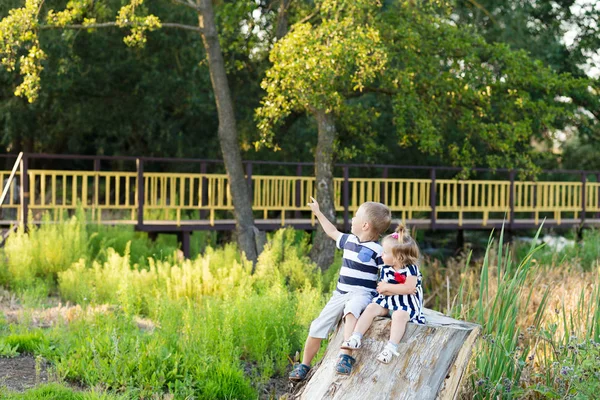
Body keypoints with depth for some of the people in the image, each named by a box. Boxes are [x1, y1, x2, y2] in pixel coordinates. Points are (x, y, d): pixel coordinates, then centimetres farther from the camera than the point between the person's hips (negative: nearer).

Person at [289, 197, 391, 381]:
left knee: (350, 309, -41)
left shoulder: (377, 250, -10)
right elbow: (333, 232, 31)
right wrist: (318, 212, 35)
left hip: (362, 293, -7)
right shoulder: (349, 240, 11)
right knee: (318, 326, 0)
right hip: (341, 293, 7)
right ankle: (304, 365, 17)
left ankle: (346, 356, -47)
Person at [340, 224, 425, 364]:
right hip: (388, 302, 6)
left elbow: (409, 288, -25)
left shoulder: (411, 269, -12)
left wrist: (387, 287, -19)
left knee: (399, 315, -35)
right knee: (371, 308, -15)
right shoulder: (386, 270, 3)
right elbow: (382, 290, -3)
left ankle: (391, 347, -39)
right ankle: (356, 338, -21)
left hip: (407, 304, -6)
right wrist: (400, 289, -17)